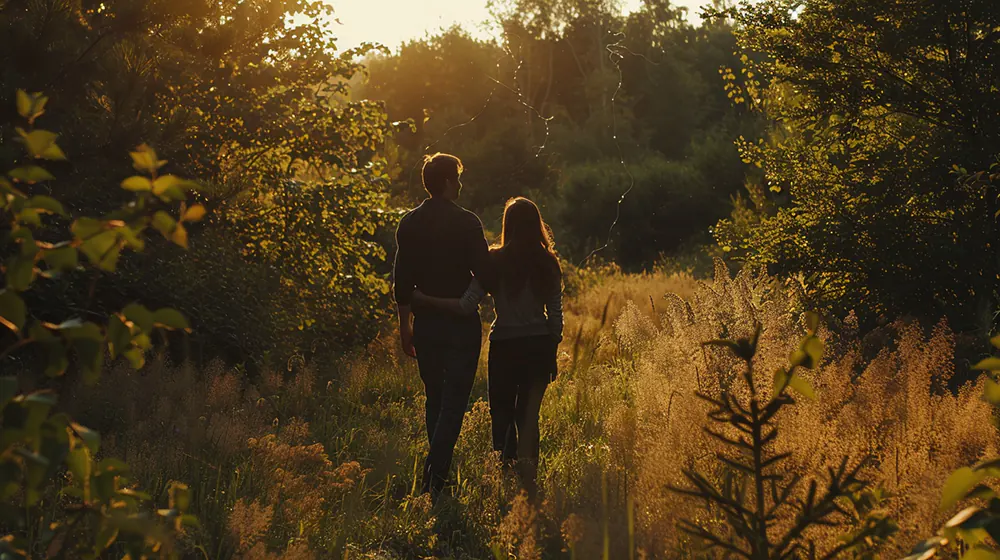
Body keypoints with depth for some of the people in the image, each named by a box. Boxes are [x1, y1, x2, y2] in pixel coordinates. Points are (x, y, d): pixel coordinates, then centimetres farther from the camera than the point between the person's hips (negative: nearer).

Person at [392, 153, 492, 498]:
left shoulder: (409, 224, 3)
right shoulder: (466, 223, -11)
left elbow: (401, 280, 5)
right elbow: (483, 273, -11)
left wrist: (405, 325, 13)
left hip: (425, 324, 5)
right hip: (461, 325, -4)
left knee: (435, 399, 17)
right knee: (454, 400, -3)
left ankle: (437, 471, 24)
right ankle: (435, 474, -17)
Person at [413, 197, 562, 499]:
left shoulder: (495, 261, -8)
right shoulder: (548, 263, 0)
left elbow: (467, 306, -15)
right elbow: (556, 315, 2)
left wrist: (424, 299, -7)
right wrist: (552, 355, 14)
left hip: (505, 347, -2)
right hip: (539, 346, 2)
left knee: (502, 415, 11)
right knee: (528, 416, 11)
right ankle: (529, 482, 4)